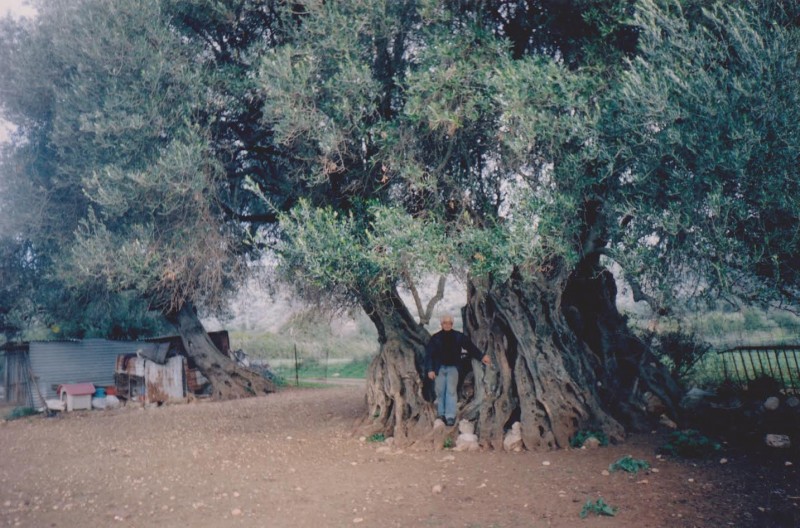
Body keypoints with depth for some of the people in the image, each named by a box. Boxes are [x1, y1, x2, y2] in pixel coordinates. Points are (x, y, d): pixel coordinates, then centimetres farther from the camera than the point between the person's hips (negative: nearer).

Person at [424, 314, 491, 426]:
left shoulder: (458, 336, 4)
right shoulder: (435, 338, 0)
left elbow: (470, 346, 10)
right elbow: (429, 354, -1)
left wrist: (481, 356, 5)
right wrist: (430, 370, -8)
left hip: (453, 368, 0)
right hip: (439, 368, 0)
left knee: (451, 391, -8)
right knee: (440, 392, 3)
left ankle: (450, 417, -10)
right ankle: (441, 414, 18)